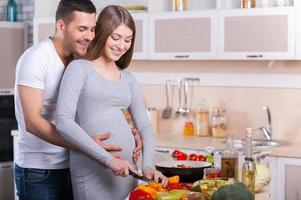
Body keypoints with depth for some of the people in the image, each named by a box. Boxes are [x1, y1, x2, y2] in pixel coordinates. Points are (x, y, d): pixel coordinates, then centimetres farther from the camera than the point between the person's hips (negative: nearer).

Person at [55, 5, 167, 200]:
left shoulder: (128, 78, 13)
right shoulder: (80, 69, -4)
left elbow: (144, 125, 12)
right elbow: (63, 122, -15)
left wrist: (147, 165, -5)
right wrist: (107, 158, -19)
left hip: (126, 168, 6)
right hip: (92, 170, -5)